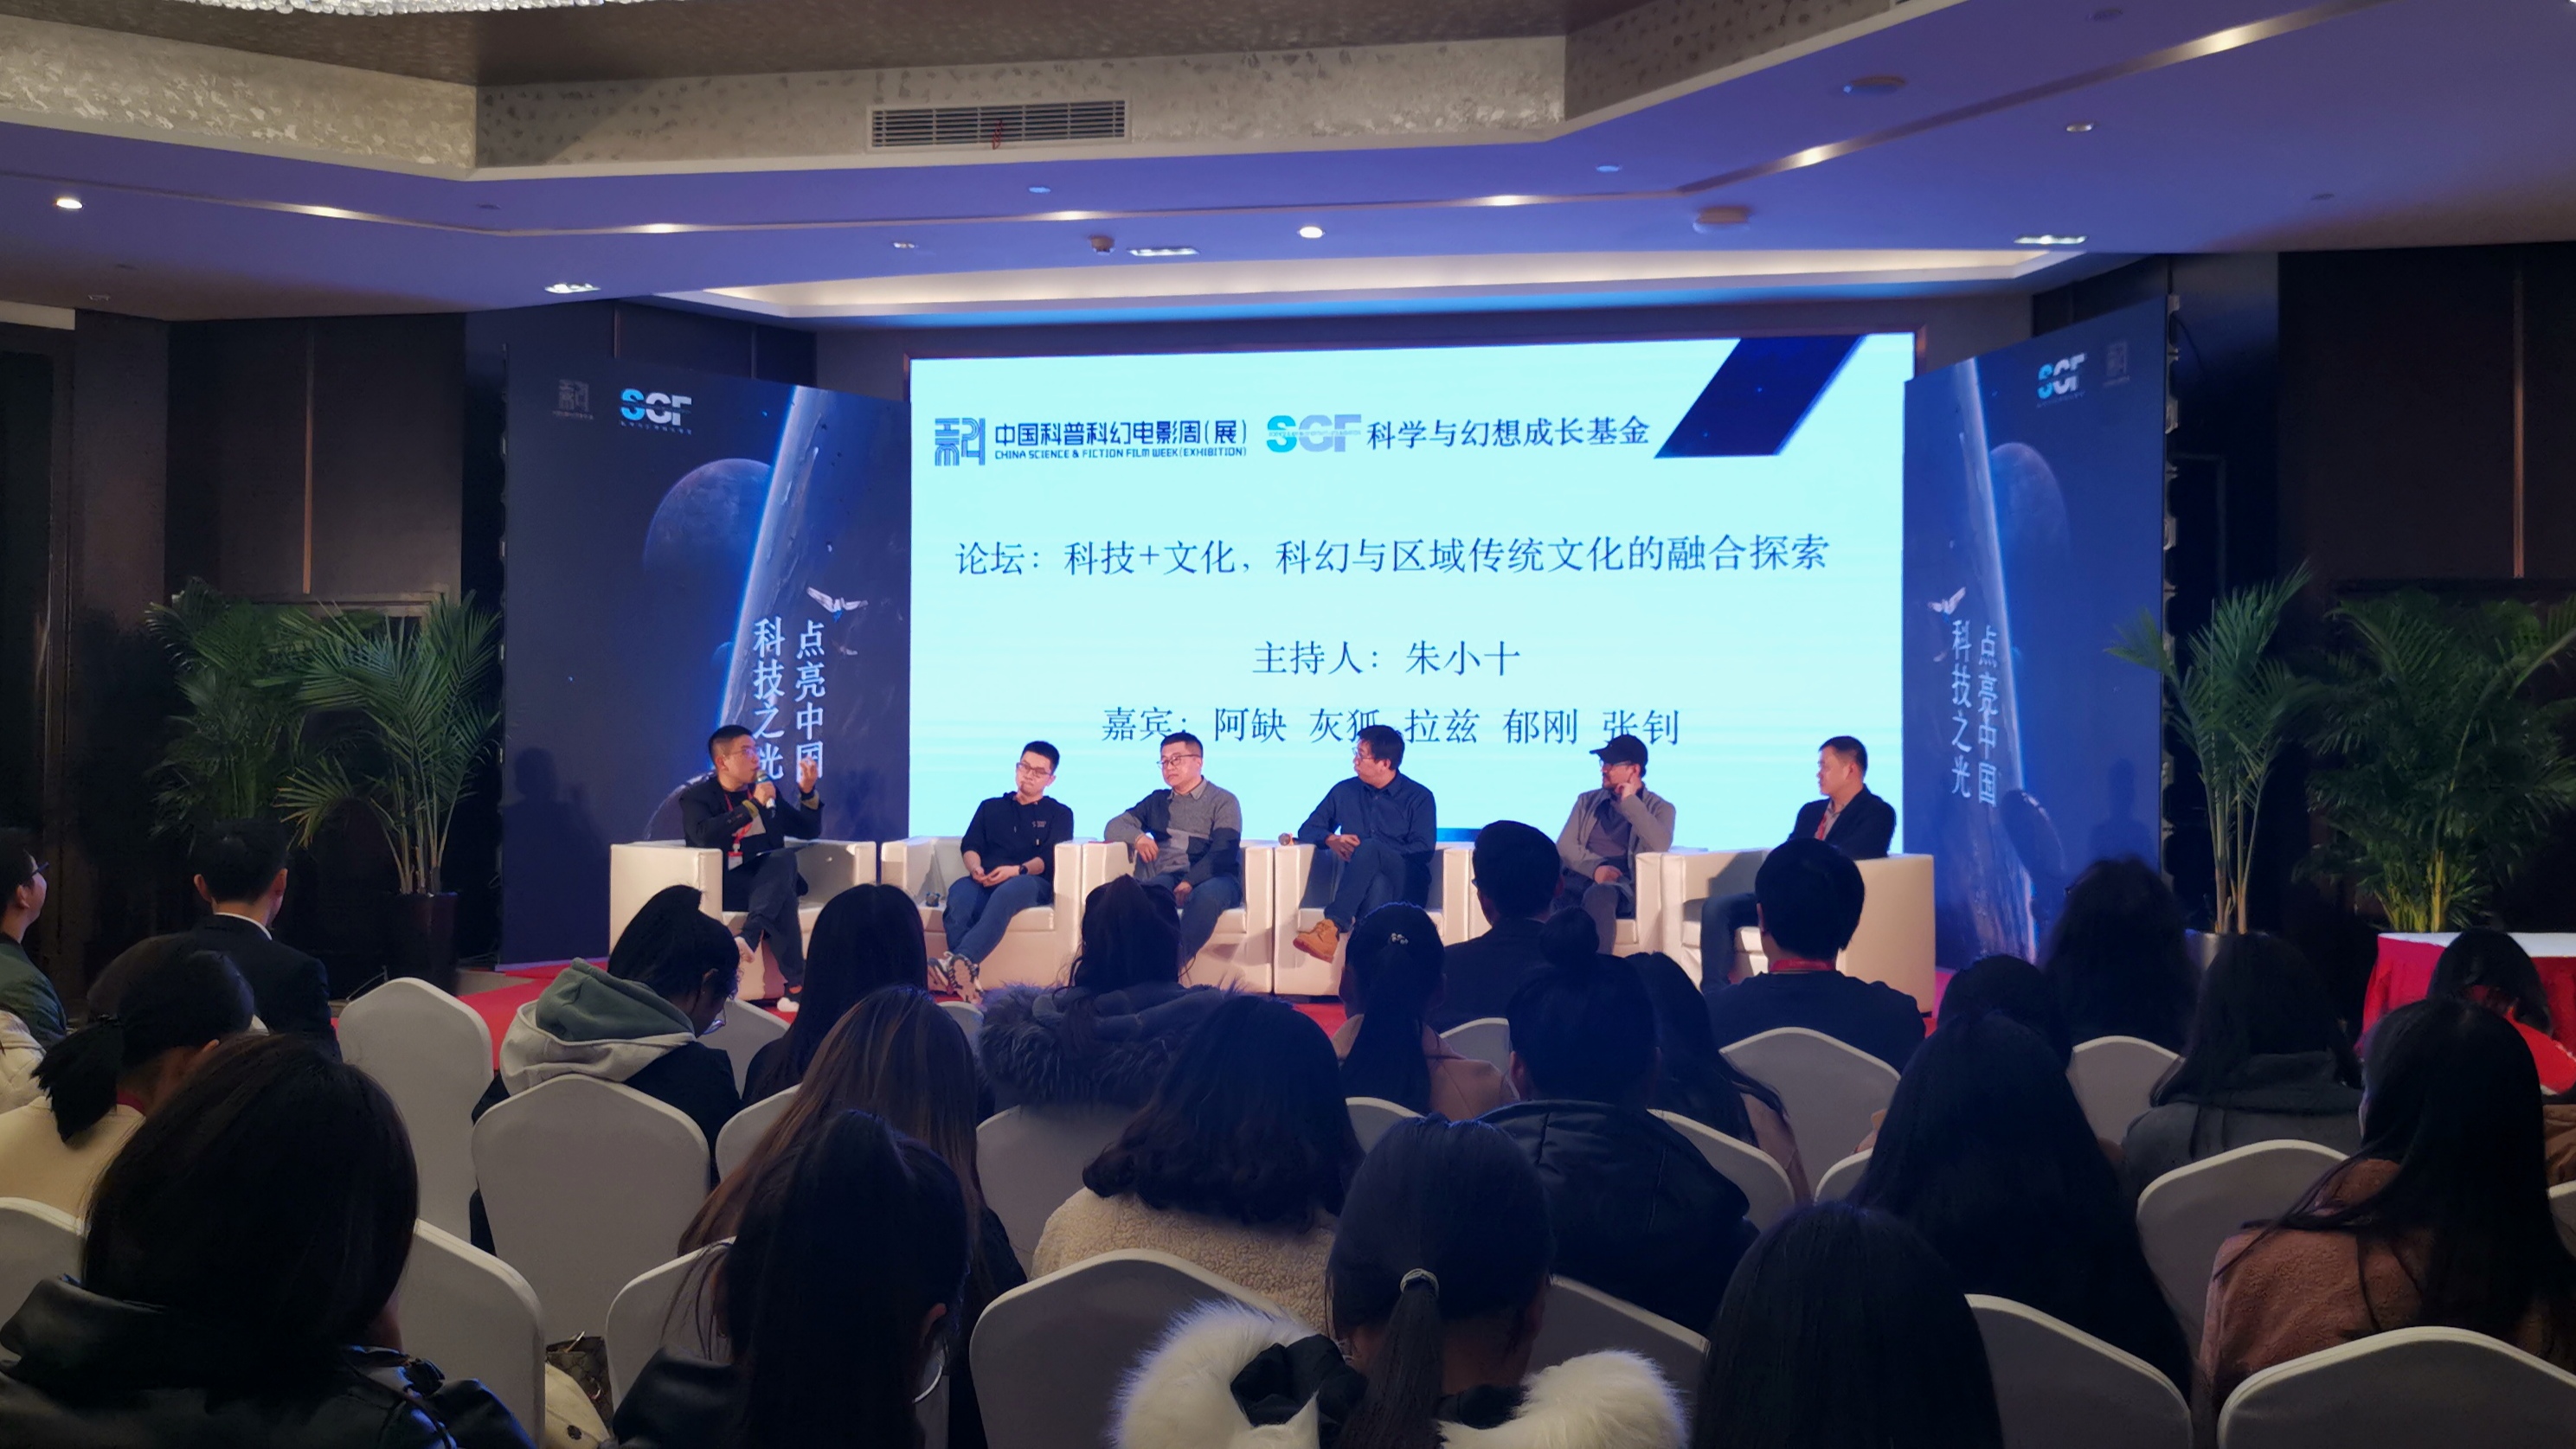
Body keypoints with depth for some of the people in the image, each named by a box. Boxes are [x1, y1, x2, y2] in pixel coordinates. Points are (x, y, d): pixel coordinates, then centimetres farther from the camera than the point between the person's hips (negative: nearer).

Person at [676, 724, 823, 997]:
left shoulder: (767, 787, 14)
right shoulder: (696, 796, -1)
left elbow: (809, 830, 17)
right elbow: (704, 836, -23)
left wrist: (807, 791, 0)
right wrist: (753, 804, -20)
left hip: (769, 880, 5)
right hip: (722, 886, -5)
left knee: (785, 857, -32)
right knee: (782, 897, -34)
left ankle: (748, 938, -44)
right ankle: (795, 983, -39)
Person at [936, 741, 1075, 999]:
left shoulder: (1059, 813, 21)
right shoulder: (991, 807, 30)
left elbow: (1050, 858, 4)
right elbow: (969, 846, 16)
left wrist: (1017, 870, -16)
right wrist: (975, 868, -9)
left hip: (1032, 883, -3)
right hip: (986, 883, 3)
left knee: (1007, 891, -42)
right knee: (959, 892, -37)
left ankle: (957, 961, -62)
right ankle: (963, 969, -55)